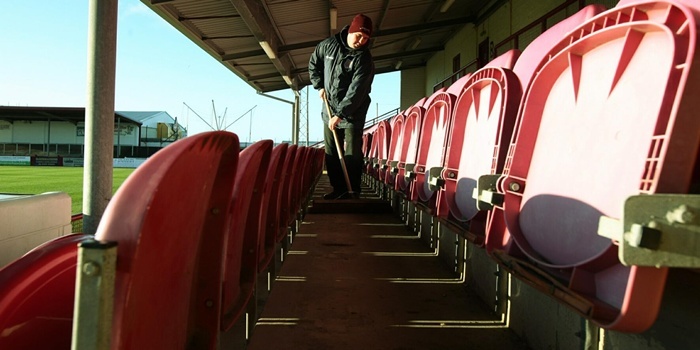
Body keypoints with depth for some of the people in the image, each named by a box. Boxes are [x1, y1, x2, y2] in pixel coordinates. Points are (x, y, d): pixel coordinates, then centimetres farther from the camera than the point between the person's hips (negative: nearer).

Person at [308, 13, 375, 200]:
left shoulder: (364, 59, -16)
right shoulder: (328, 45, -3)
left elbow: (356, 91, -23)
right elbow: (313, 64, 15)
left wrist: (340, 114, -28)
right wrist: (319, 86, 4)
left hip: (353, 113, -4)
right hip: (329, 110, 5)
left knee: (352, 153, -6)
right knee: (331, 153, 8)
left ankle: (352, 190, 2)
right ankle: (338, 188, 17)